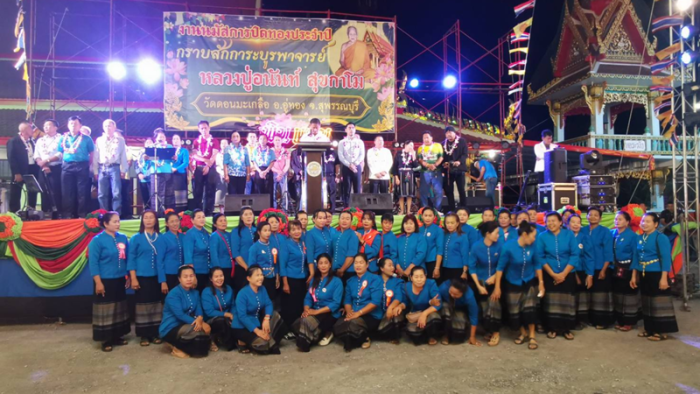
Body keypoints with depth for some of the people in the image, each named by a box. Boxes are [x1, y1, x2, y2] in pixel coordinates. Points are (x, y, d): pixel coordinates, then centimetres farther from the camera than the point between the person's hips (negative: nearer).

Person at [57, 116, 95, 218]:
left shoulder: (86, 139, 6)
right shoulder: (63, 138, 13)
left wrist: (89, 166, -2)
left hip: (82, 166, -2)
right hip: (67, 166, 2)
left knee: (82, 192, -2)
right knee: (67, 192, 3)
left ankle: (82, 215, 3)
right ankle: (67, 215, 9)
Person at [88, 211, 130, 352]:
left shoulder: (123, 238, 5)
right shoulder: (97, 240, -10)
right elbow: (93, 263, -12)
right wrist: (98, 282, -16)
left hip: (120, 280, 6)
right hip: (105, 281, -6)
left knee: (119, 309, 13)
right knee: (106, 310, 0)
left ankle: (117, 336, 25)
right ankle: (106, 340, 11)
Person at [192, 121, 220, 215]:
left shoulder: (214, 141, 5)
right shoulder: (196, 141, 11)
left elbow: (214, 155, -5)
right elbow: (194, 155, 0)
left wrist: (208, 166, -19)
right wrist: (205, 160, -17)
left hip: (210, 168, -2)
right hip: (199, 168, 2)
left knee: (210, 191, -2)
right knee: (197, 191, 1)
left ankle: (208, 212, 1)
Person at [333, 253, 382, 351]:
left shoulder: (375, 279, -3)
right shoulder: (350, 281, 16)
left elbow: (375, 301, -13)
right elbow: (347, 300, 12)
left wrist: (358, 313, -21)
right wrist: (349, 312, -11)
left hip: (371, 316, -4)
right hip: (353, 315, 4)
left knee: (353, 324, -35)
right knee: (337, 327, -27)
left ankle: (364, 339, -3)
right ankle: (351, 340, 2)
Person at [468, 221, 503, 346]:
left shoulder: (499, 246, -13)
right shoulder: (476, 246, -14)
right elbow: (472, 267, -9)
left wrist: (494, 276, -15)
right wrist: (478, 286, -11)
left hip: (494, 280, 0)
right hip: (480, 280, 0)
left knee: (493, 303, -18)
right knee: (484, 307, 3)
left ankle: (495, 332, -5)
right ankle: (488, 330, 22)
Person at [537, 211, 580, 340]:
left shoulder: (569, 235, -3)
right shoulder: (542, 237, -3)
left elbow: (575, 255, -7)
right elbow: (540, 257, -5)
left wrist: (564, 274, -13)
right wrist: (553, 274, -12)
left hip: (568, 275, 0)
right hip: (549, 275, 0)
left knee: (567, 302, 6)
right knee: (551, 302, 5)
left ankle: (566, 329, 17)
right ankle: (552, 328, 16)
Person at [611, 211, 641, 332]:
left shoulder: (632, 235, -11)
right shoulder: (612, 233, 5)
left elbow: (635, 254, -12)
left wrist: (634, 271, -15)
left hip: (628, 268, -6)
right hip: (615, 268, 6)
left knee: (628, 294, 1)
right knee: (617, 293, 12)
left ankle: (629, 322, 10)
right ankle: (620, 320, 23)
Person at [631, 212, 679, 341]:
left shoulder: (660, 237, -11)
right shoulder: (640, 238, 8)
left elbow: (666, 258, -16)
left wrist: (664, 278, -22)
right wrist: (634, 276, 11)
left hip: (656, 275, -7)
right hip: (643, 275, 7)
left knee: (659, 303, -1)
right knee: (647, 303, 14)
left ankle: (662, 332, 8)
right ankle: (649, 329, 24)